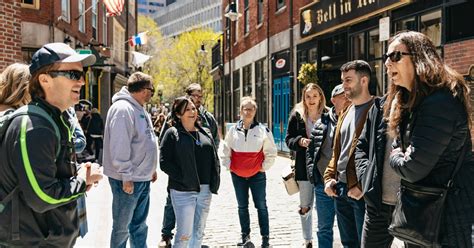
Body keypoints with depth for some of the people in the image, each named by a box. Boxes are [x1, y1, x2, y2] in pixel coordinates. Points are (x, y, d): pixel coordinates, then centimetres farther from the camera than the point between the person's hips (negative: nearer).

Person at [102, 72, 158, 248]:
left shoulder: (140, 109, 13)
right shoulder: (123, 109, -18)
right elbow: (119, 147, -23)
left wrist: (151, 168, 18)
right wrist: (126, 176, -23)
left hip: (143, 178, 10)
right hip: (128, 180, -9)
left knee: (140, 224, 18)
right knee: (122, 227, 5)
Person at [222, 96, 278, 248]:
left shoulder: (263, 130, -5)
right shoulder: (233, 130, 1)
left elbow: (271, 152, 1)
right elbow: (226, 152, 10)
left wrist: (264, 167, -3)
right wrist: (228, 166, 4)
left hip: (257, 175, -2)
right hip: (237, 175, 2)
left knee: (261, 206, 2)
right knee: (242, 207, 12)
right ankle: (245, 236, 24)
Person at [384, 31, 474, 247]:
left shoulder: (439, 103, -23)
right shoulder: (409, 101, 9)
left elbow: (413, 169, -25)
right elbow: (398, 148, 15)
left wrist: (396, 158, -5)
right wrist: (399, 156, -7)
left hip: (450, 214, -9)